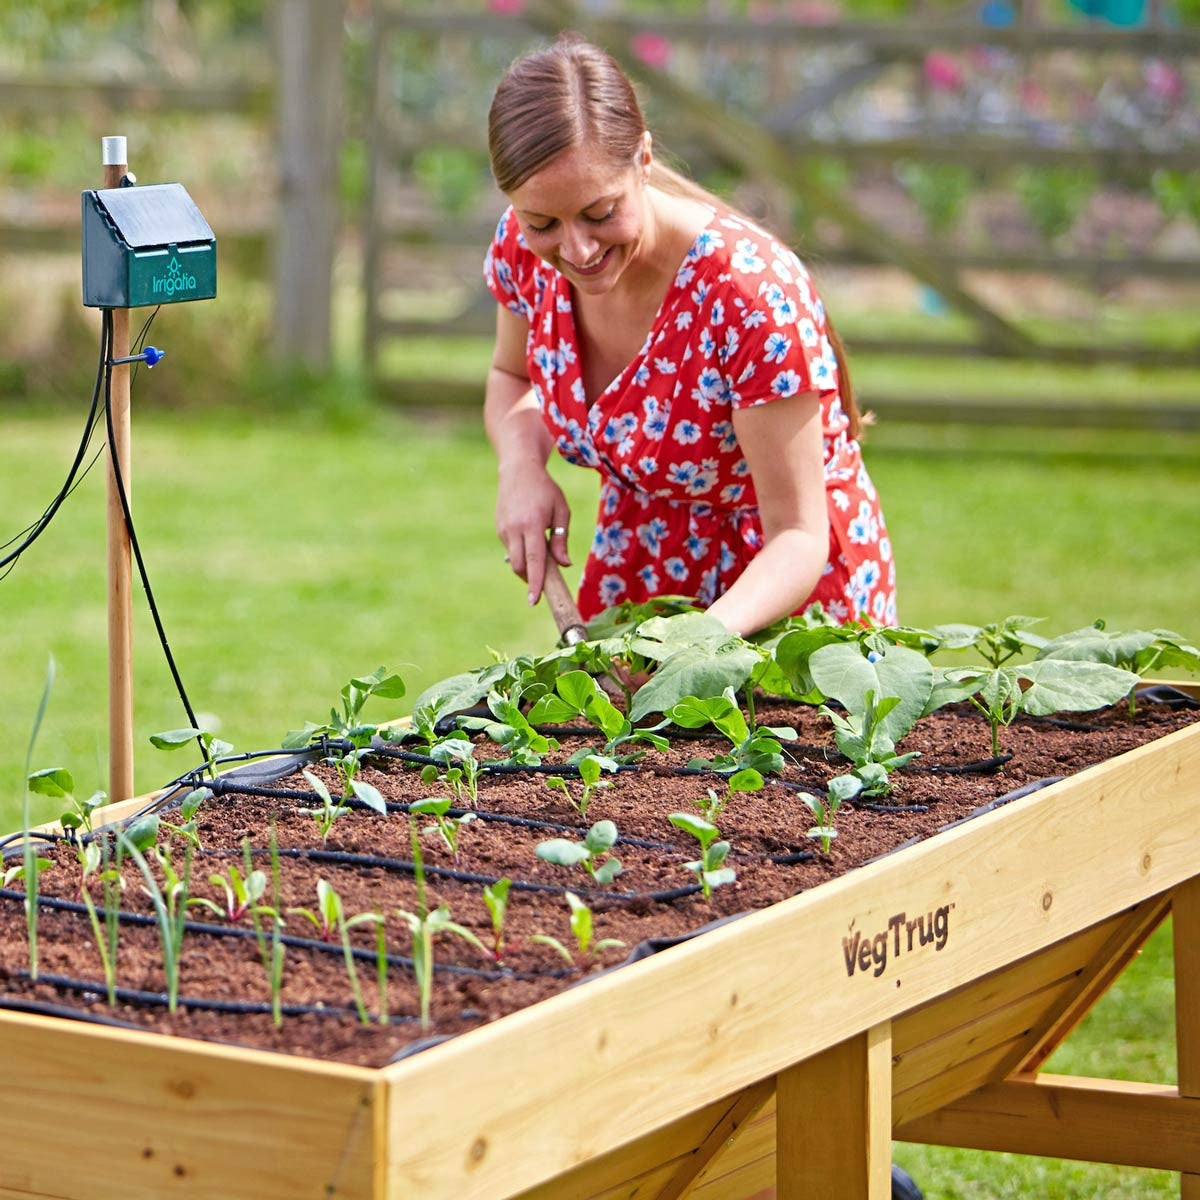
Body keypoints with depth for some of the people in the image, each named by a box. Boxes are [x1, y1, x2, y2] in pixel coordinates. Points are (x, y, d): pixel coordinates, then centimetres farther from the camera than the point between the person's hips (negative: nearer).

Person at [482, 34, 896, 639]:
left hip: (787, 589, -5)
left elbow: (799, 538, -28)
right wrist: (521, 463, -15)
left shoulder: (750, 289, -32)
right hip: (635, 578, 5)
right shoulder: (522, 249, -16)